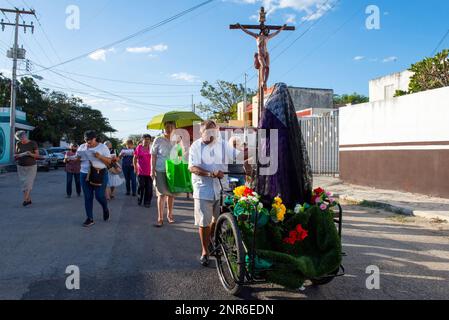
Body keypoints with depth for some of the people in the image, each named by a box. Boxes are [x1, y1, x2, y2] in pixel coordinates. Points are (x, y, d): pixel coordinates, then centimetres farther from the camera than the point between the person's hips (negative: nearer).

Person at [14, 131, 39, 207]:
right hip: (21, 167, 4)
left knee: (28, 183, -10)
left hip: (31, 167, -4)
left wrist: (31, 154, -26)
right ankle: (29, 199, 12)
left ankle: (25, 200, -10)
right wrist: (19, 155, -15)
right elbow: (15, 155, 8)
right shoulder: (18, 144, 2)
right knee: (24, 183, 3)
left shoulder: (33, 143, -8)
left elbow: (37, 155, -6)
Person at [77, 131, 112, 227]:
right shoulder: (82, 147, 9)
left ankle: (106, 210, 27)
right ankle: (90, 219, 12)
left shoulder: (103, 147, -2)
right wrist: (77, 157, -9)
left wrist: (100, 157, -21)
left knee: (99, 196, -6)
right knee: (87, 197, 3)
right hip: (85, 174, 4)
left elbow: (109, 161, -4)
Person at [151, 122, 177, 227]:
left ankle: (170, 215, 27)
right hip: (160, 171, -3)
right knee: (161, 194, -1)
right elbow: (153, 156, -1)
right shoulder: (158, 140, -2)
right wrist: (152, 170, -7)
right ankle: (160, 218, 6)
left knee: (171, 194, 11)